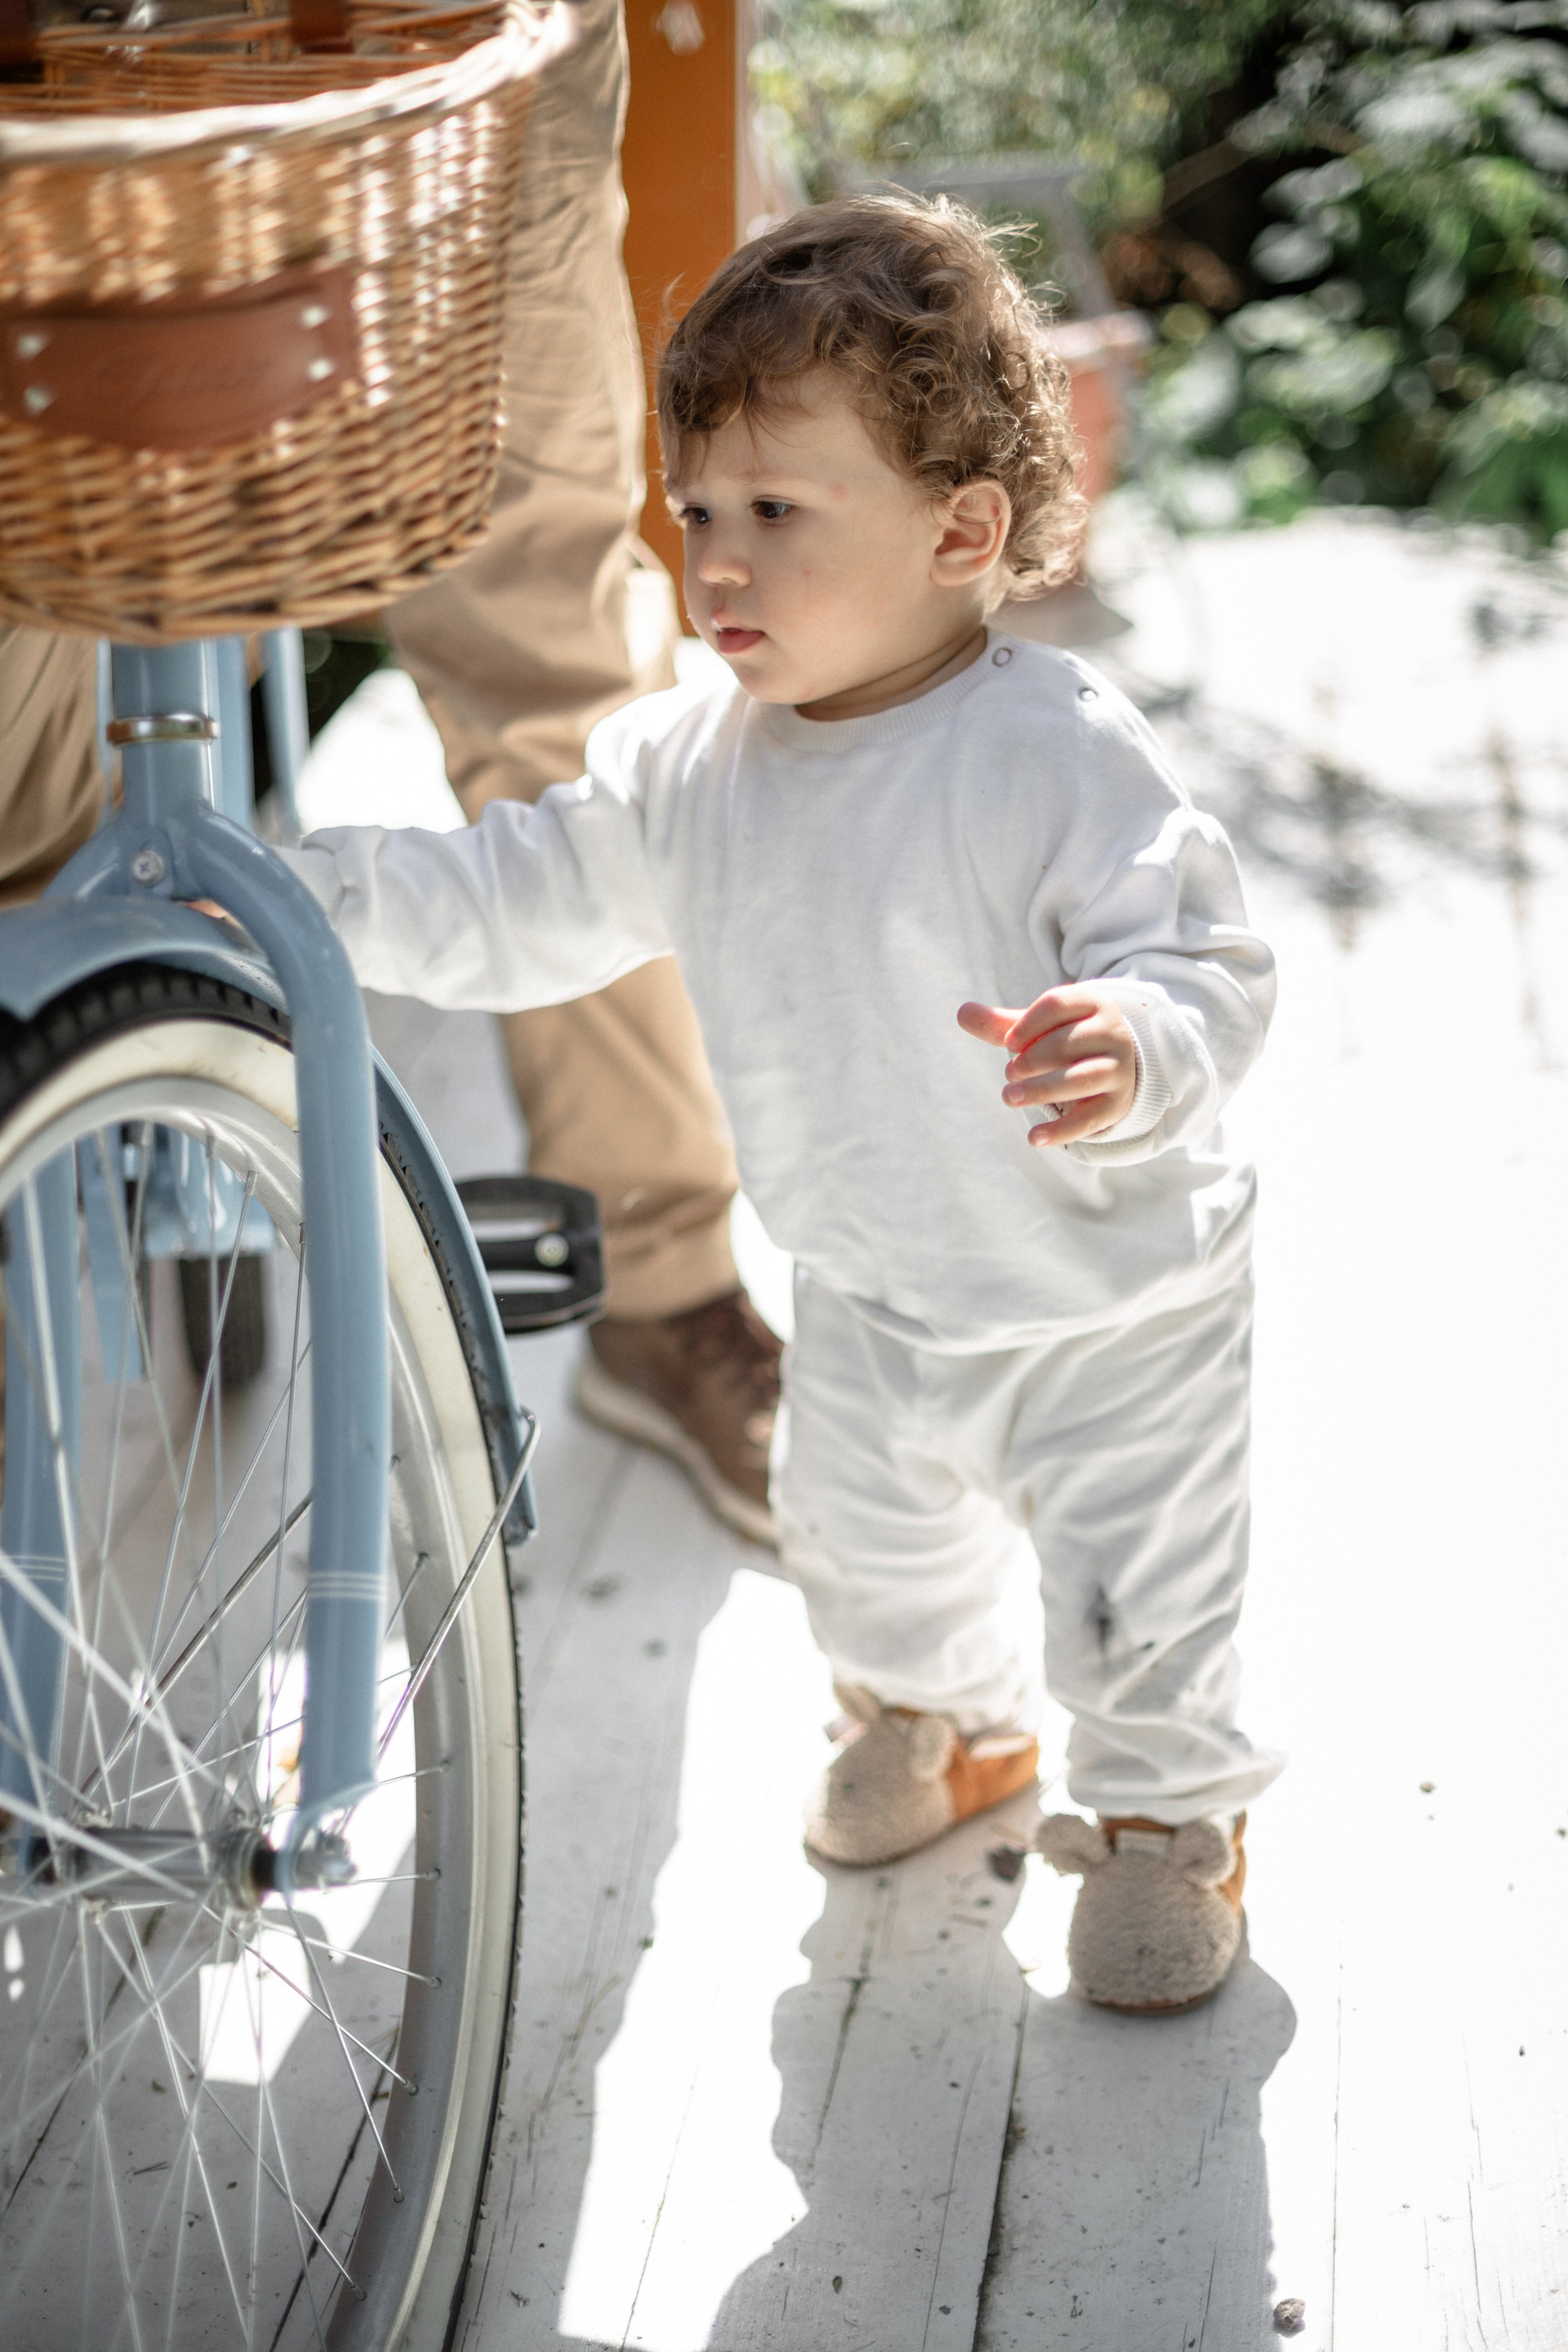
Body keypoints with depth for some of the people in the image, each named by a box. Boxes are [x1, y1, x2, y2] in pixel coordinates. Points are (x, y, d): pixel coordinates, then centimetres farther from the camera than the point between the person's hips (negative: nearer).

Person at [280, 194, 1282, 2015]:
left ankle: (1166, 1813, 37)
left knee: (1139, 1591, 8)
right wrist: (298, 888, -9)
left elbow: (1207, 963, -28)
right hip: (869, 1298, 6)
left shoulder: (1058, 753, -27)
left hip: (1111, 1301, -6)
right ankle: (947, 1718, 57)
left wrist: (1130, 1052, -50)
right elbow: (514, 908, 0)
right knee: (857, 1531, 26)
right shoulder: (684, 769, -8)